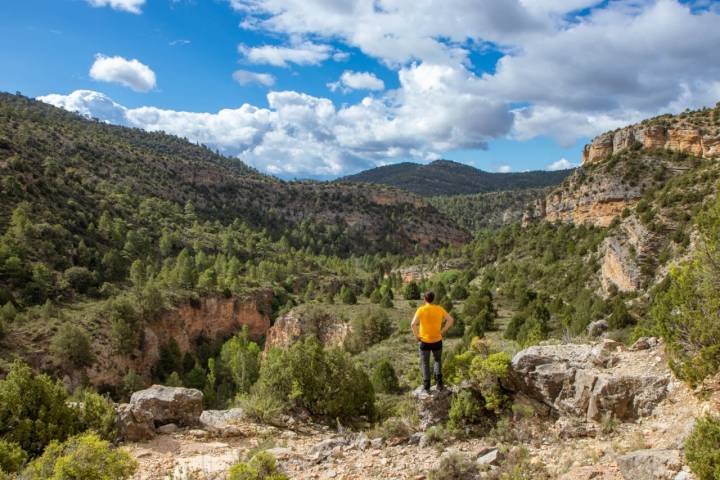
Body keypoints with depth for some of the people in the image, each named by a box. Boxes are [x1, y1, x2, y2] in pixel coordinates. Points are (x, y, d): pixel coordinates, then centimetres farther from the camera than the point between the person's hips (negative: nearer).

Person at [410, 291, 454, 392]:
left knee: (425, 363, 15)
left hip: (424, 341, -2)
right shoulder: (439, 309, -3)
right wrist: (442, 331, 1)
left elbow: (413, 324, -23)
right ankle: (439, 382, 10)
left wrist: (416, 335, -10)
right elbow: (451, 320, -5)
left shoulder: (421, 310, -12)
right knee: (437, 361, 23)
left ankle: (426, 386, 12)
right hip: (437, 341, 2)